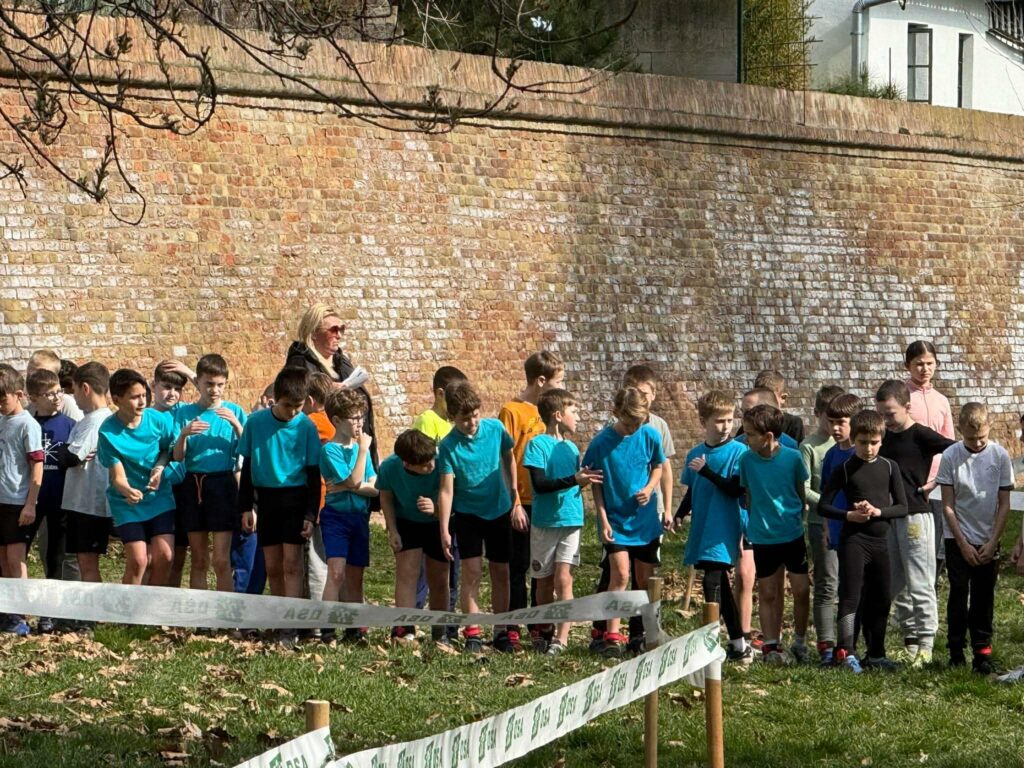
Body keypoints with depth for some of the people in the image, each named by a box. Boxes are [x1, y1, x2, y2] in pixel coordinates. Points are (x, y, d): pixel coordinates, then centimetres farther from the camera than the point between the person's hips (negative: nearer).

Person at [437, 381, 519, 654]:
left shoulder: (495, 429, -9)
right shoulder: (448, 446, -17)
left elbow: (509, 458, 9)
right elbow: (447, 489, -17)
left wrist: (513, 493, 9)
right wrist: (444, 530, -20)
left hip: (499, 511, 3)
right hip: (467, 514, -3)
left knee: (500, 573, 6)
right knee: (472, 571, -10)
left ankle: (500, 632, 14)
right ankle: (472, 633, -5)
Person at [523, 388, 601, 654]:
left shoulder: (572, 448, 11)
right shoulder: (537, 445, -7)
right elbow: (539, 484, -18)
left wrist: (584, 480, -2)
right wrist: (574, 479, -25)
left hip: (570, 521, 3)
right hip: (544, 521, -3)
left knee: (563, 579, -9)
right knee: (544, 580, 9)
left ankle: (561, 638, -12)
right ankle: (544, 631, 27)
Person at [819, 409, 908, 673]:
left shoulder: (889, 468, 6)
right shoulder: (845, 469, -3)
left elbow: (902, 507, 5)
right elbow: (823, 506, -3)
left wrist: (878, 511, -13)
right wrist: (849, 515, -17)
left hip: (880, 540, 4)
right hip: (853, 539, -4)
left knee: (881, 599, 8)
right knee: (850, 595, -11)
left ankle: (876, 654, 18)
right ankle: (846, 652, -13)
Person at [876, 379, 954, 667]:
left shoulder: (921, 435, -8)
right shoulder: (884, 437, 11)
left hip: (916, 514, -7)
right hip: (887, 517, 7)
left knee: (920, 584, -6)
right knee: (896, 585, 9)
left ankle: (925, 644, -4)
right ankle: (910, 640, 15)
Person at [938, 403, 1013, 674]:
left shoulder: (1000, 456, -4)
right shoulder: (951, 456, -8)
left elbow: (1004, 504, -1)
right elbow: (948, 505, -6)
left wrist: (993, 542, -7)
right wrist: (963, 544, -9)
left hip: (988, 540, 1)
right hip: (957, 539, -1)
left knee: (984, 598, 3)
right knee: (959, 594, -2)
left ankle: (982, 652, 8)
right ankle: (956, 651, 6)